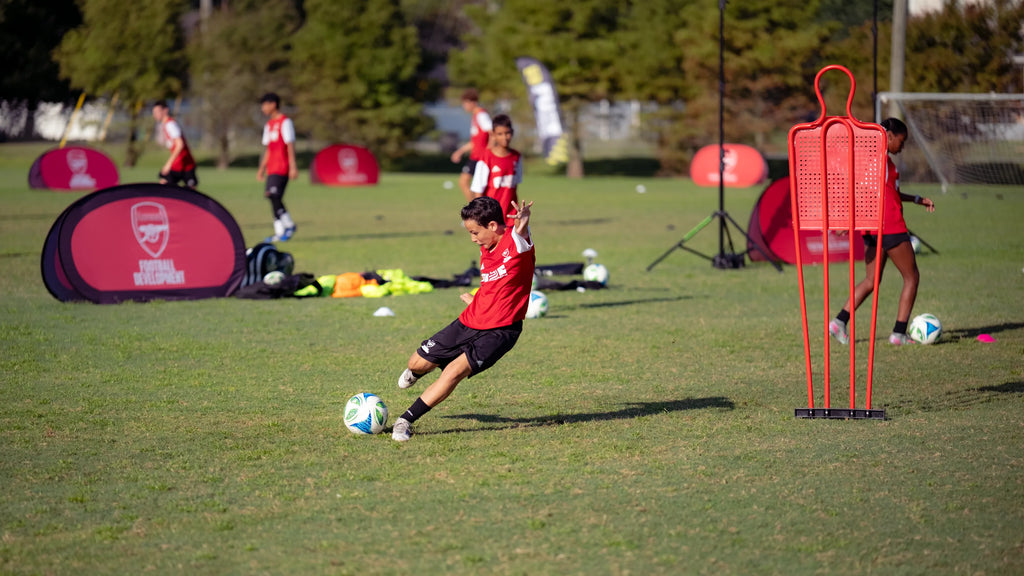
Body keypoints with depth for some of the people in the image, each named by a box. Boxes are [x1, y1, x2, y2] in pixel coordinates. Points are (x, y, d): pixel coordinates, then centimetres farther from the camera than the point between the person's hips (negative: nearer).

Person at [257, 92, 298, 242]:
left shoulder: (285, 122, -6)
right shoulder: (269, 125, 19)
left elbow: (290, 145, -11)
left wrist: (293, 166, -16)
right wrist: (262, 168, 23)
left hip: (282, 167, -9)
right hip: (272, 168, 9)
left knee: (273, 194, -18)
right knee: (273, 197, 4)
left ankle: (289, 225, -7)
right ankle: (280, 232, 6)